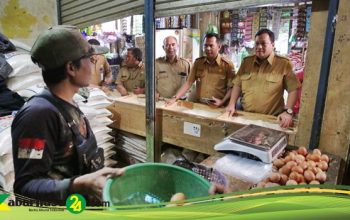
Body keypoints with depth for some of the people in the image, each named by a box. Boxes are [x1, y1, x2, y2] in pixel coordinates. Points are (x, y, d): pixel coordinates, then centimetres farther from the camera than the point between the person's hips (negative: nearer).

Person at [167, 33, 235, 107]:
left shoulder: (227, 65, -1)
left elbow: (231, 88, -1)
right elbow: (188, 82, 6)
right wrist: (175, 98, -4)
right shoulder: (198, 62, 10)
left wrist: (222, 102, -16)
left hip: (217, 107, -1)